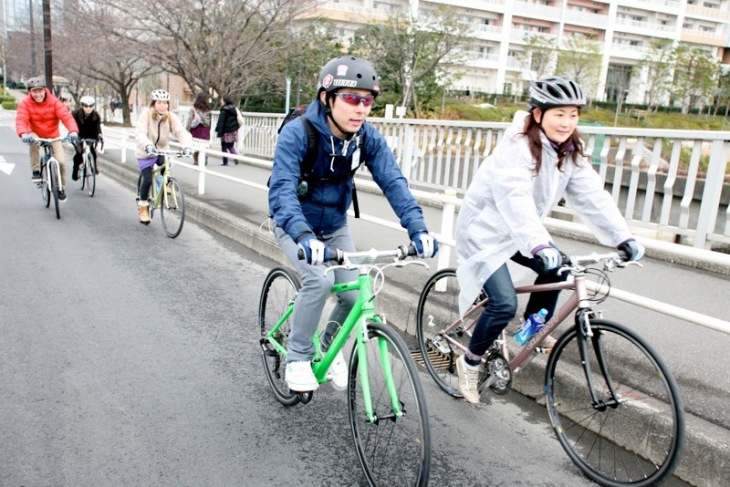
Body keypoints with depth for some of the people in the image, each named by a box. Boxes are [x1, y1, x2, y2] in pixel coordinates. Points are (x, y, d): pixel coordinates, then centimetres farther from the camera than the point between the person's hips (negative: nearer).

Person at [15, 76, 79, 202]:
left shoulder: (54, 102, -18)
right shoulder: (25, 103, -16)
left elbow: (66, 116, -30)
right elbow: (21, 120, -27)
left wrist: (73, 131, -50)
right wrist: (24, 134, -49)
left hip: (53, 136, 0)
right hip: (36, 134, 0)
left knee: (61, 161, -14)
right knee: (33, 141, -36)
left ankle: (61, 188, 9)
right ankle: (36, 171, -18)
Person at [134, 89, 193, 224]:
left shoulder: (171, 117, -11)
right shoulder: (146, 115, -18)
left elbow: (181, 132, -24)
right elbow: (140, 133, -30)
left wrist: (187, 146, -44)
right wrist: (147, 145, -50)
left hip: (162, 151, 2)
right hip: (146, 153, -2)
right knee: (147, 180, -12)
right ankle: (143, 206, 12)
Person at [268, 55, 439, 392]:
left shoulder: (368, 137, -16)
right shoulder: (297, 133, -28)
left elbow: (393, 182, -23)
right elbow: (282, 189, -38)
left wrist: (418, 228, -38)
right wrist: (304, 236, -55)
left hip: (335, 225, 4)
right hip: (295, 224, -4)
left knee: (354, 294, -6)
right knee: (319, 279, -28)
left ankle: (330, 345, 25)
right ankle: (298, 357, -5)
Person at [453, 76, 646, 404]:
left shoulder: (570, 152, -1)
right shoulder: (516, 147, -25)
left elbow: (592, 196, -6)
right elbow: (516, 200, -39)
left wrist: (623, 238, -15)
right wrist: (539, 245, -52)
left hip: (518, 233, 8)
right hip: (485, 229, -8)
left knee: (556, 268, -6)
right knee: (504, 304, -18)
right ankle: (470, 362, 5)